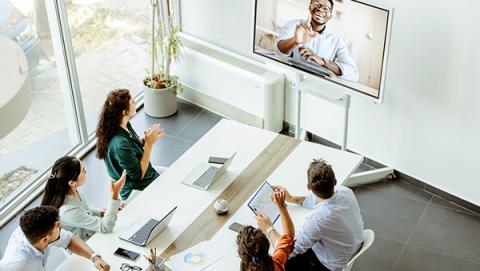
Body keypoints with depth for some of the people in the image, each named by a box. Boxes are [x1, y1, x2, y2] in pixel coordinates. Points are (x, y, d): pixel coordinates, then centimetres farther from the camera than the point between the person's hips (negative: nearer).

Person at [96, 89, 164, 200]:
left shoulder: (124, 125, -8)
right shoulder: (119, 143, -34)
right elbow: (139, 175, -25)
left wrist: (145, 139, -11)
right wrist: (149, 143, -24)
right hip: (137, 191, -9)